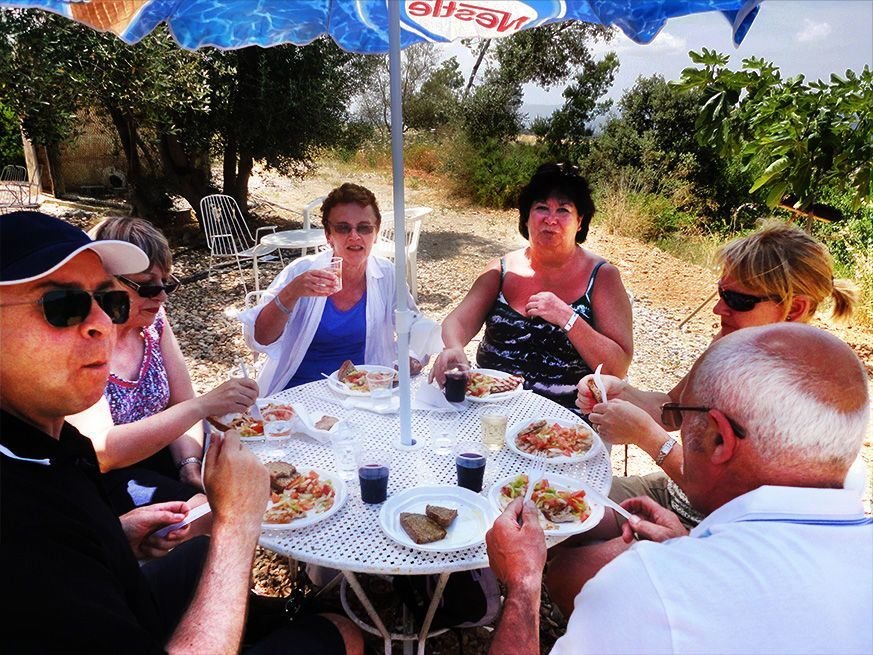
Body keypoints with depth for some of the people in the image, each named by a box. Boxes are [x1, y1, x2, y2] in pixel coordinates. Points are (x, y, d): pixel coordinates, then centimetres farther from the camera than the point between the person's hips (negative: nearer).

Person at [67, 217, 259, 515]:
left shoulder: (152, 320, -3)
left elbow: (182, 403, 1)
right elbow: (100, 452, -29)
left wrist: (191, 467, -16)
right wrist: (203, 406, -37)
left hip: (159, 455, 6)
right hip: (105, 480, -5)